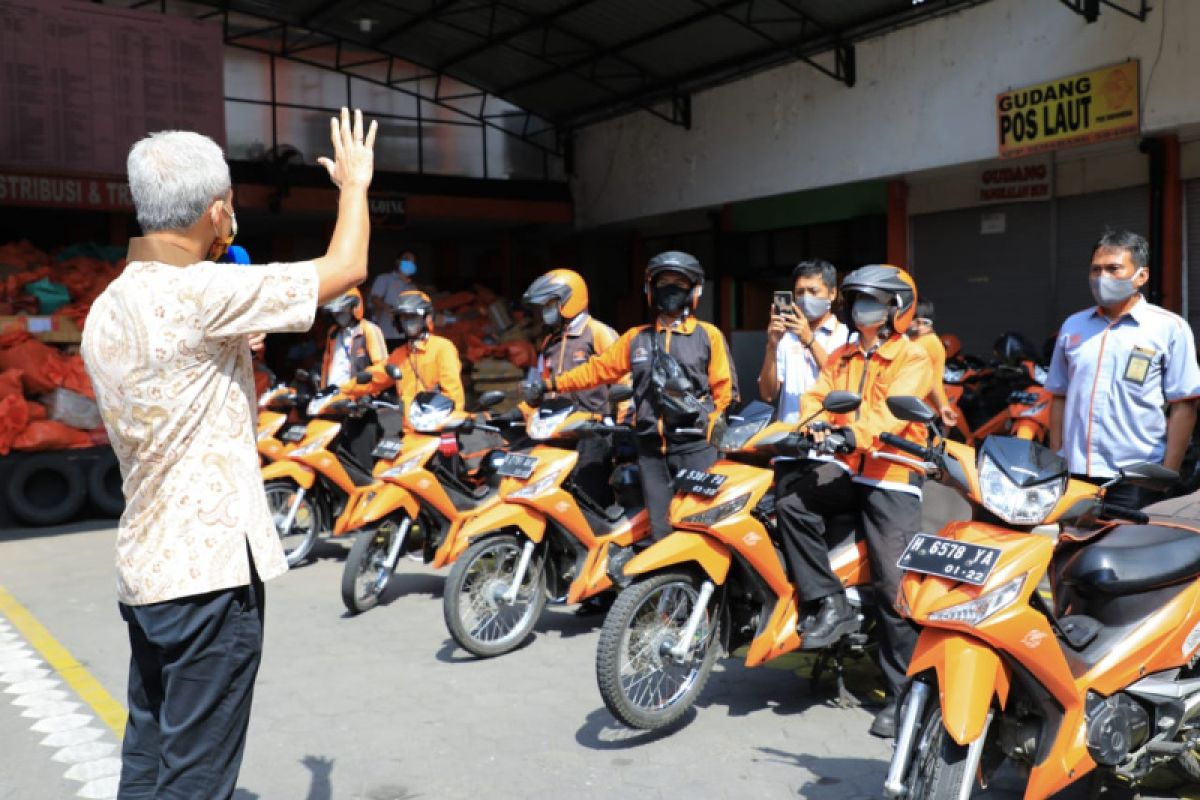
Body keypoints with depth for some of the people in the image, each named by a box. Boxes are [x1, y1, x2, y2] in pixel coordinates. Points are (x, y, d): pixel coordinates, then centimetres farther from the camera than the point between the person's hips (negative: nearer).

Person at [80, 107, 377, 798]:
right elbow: (346, 266, -15)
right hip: (210, 568, -9)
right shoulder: (195, 295, -18)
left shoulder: (107, 309, 9)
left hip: (144, 567, 9)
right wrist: (355, 182, 2)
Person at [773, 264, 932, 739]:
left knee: (893, 585, -12)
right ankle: (830, 604, -15)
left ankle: (904, 692, 0)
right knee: (790, 501, -26)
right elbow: (815, 396, 6)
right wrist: (816, 423, -18)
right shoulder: (842, 356, 19)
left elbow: (891, 411, -19)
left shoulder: (912, 359, -2)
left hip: (893, 475, -5)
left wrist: (854, 435, -37)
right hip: (846, 469, 5)